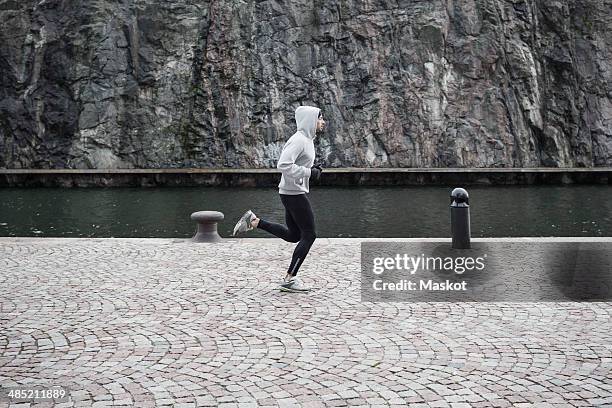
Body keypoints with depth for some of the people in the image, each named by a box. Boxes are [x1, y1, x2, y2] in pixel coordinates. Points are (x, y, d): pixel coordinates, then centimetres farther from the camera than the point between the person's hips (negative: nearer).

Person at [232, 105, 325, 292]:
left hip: (294, 192, 10)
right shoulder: (298, 140, -18)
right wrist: (309, 173, -23)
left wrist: (313, 169, 8)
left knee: (293, 235, 18)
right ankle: (290, 279, 2)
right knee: (309, 235, -3)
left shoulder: (307, 139, 13)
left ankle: (254, 221, 16)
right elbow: (283, 165, -29)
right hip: (294, 193, -10)